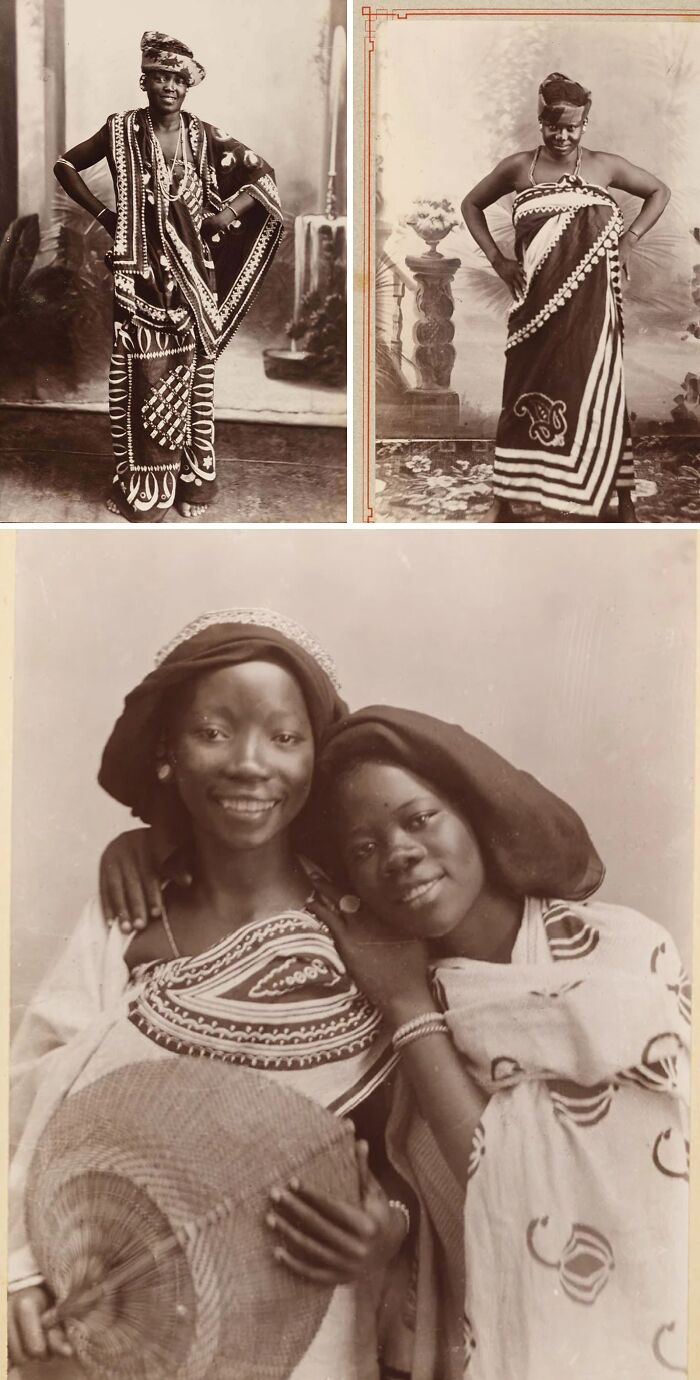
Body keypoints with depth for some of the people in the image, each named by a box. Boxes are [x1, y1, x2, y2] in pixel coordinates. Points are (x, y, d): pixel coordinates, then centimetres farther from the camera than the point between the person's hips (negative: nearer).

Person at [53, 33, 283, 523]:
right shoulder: (122, 130, 1)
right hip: (142, 271, -1)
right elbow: (66, 165, 12)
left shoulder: (204, 135, 2)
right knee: (143, 374, -1)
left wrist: (226, 214, -3)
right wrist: (103, 213, 4)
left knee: (191, 371, 5)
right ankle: (143, 484, 9)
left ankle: (190, 479, 16)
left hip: (191, 272, 1)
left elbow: (264, 174, 7)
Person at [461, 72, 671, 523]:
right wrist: (497, 259, 7)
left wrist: (630, 237, 3)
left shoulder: (605, 165, 4)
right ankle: (505, 498, 15)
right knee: (526, 391, 5)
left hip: (590, 301, -1)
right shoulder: (518, 167, 5)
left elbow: (660, 191, 17)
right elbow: (472, 204, 17)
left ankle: (623, 500, 8)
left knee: (599, 391, 0)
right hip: (538, 302, 1)